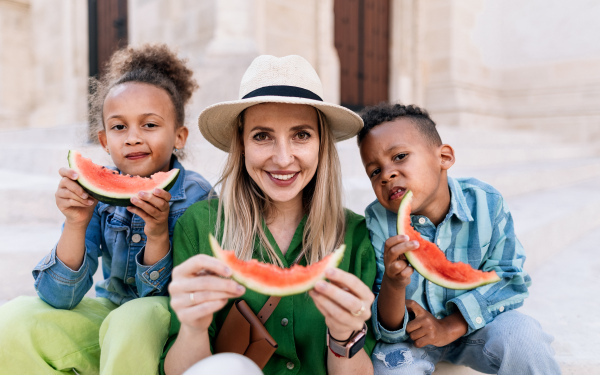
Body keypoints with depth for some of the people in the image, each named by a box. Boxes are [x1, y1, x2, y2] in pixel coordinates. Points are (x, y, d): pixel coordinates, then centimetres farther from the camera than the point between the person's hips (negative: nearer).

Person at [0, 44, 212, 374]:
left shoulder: (197, 197, -18)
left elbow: (166, 296, -15)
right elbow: (59, 299, -12)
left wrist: (158, 235, -33)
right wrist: (77, 224, -27)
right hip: (109, 312, 4)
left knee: (134, 321, -34)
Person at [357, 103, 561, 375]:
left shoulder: (485, 203, -16)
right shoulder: (378, 220, -20)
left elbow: (510, 279, -9)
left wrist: (451, 327, -20)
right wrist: (393, 285, -44)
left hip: (472, 325, 1)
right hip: (410, 335, -1)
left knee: (522, 336, -26)